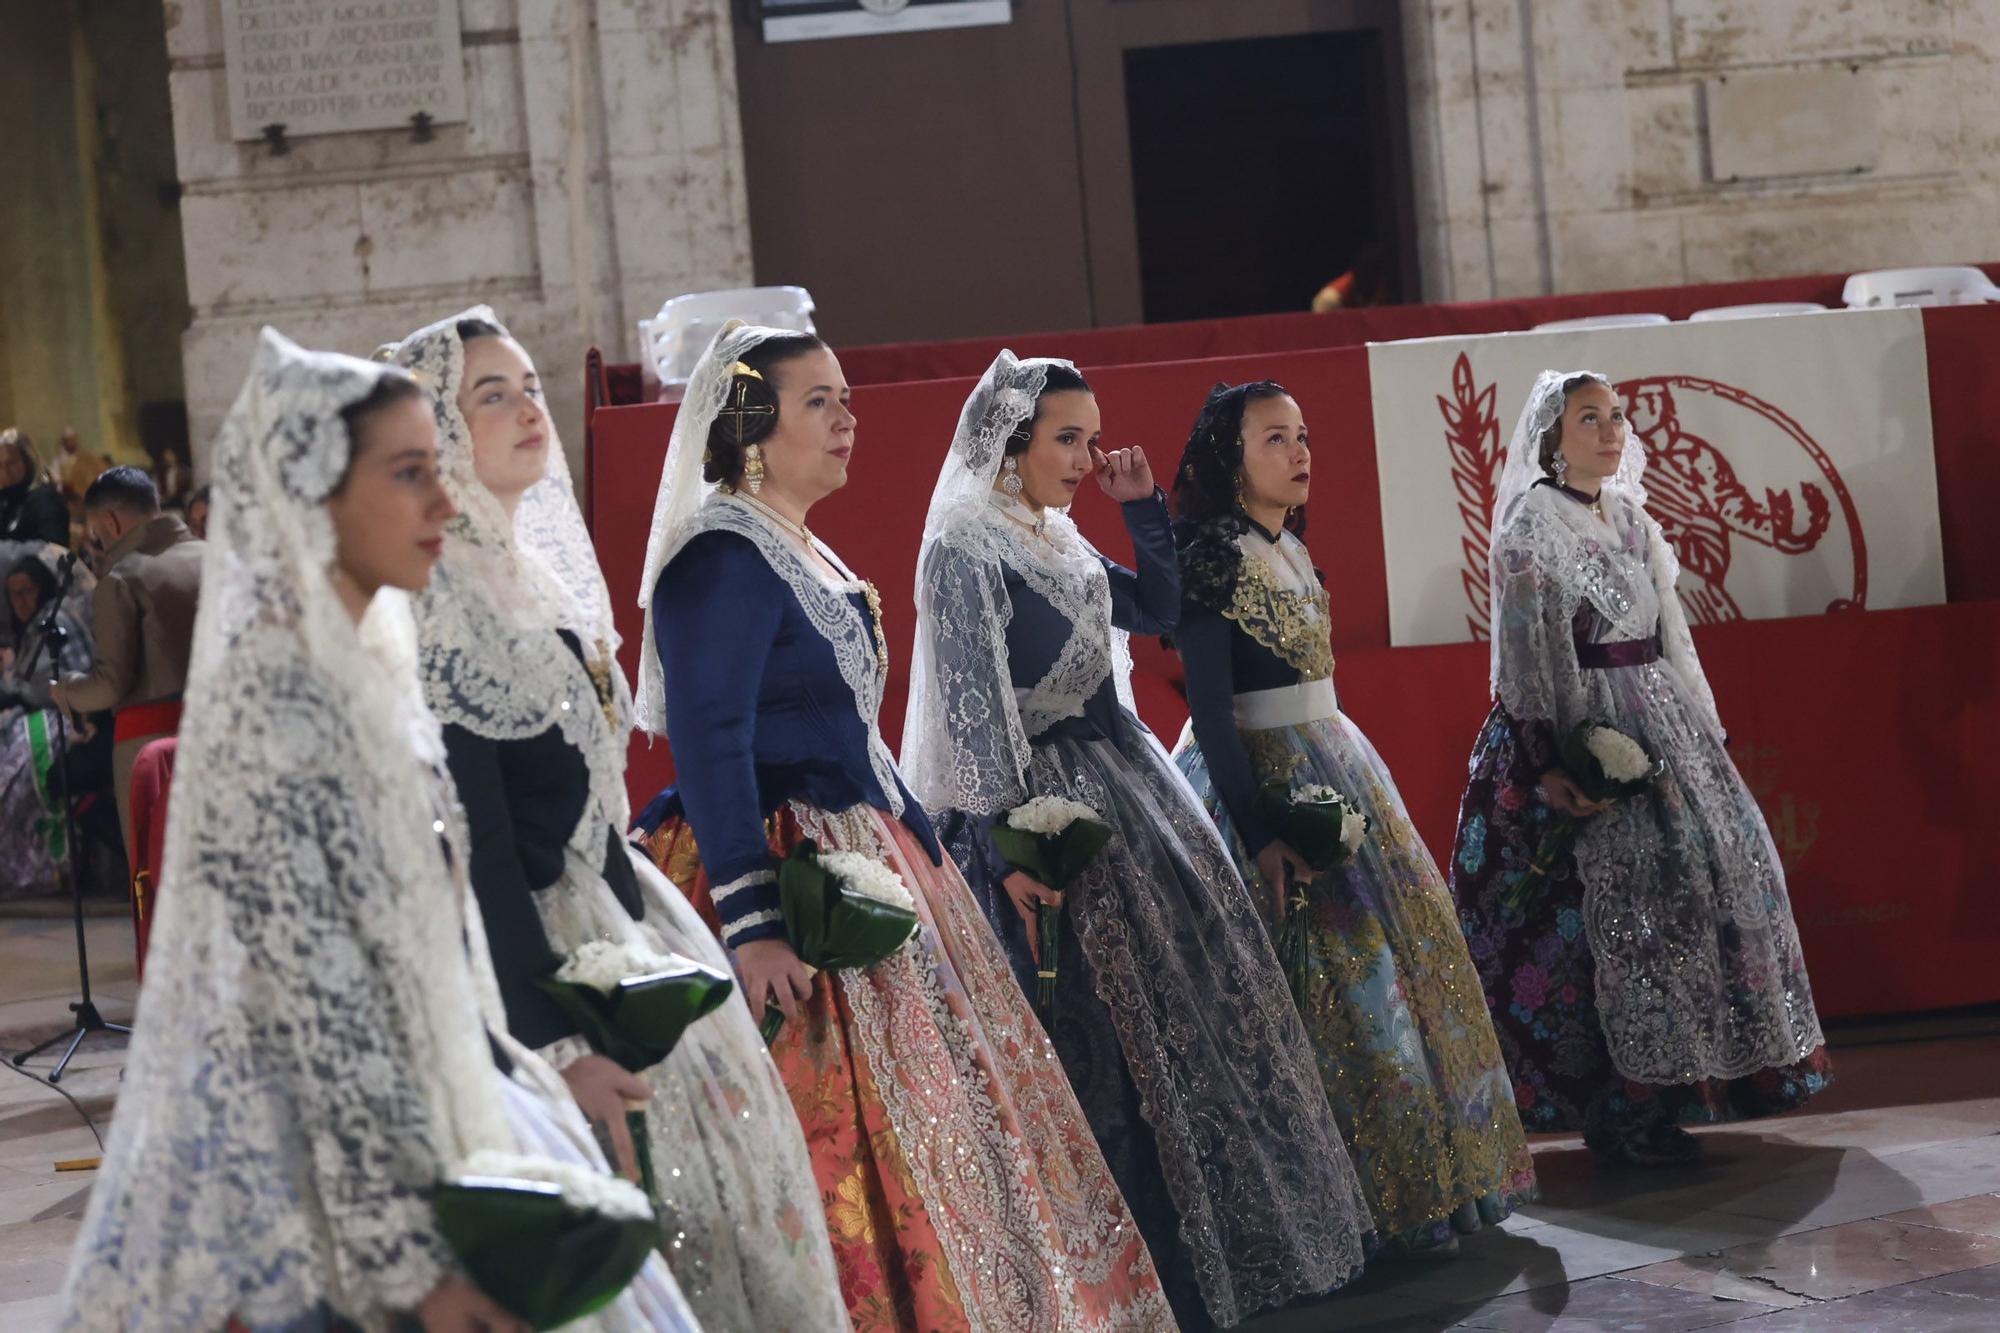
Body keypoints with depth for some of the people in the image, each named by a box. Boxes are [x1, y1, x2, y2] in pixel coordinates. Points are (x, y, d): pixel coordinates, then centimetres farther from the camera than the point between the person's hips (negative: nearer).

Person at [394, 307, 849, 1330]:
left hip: (618, 911, 9)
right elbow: (475, 841, -19)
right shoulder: (429, 596, -16)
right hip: (529, 945, -9)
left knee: (717, 1152, 10)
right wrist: (555, 1041, -21)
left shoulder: (536, 559, 11)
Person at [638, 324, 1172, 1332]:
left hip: (873, 861, 10)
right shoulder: (722, 559, -15)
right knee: (854, 1148, -8)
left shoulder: (805, 555, 15)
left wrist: (932, 851, 23)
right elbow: (708, 747, -22)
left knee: (948, 1105, 13)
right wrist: (750, 925, -27)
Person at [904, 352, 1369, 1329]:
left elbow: (1158, 610, 21)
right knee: (1105, 1049, -5)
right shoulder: (965, 549, -13)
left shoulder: (1056, 541, 12)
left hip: (1128, 786, 9)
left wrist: (1144, 507, 10)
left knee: (1191, 1009, 13)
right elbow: (973, 710, -18)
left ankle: (1213, 1243, 26)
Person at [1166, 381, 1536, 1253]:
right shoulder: (1211, 557, -14)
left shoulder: (1289, 549, 13)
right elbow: (1210, 707, -18)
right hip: (1264, 777, -9)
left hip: (1334, 762, 9)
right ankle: (1383, 1204, 2)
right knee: (1340, 983, -7)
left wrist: (1348, 789, 17)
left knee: (1406, 951, 10)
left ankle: (1428, 1179, 20)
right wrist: (1258, 835, -23)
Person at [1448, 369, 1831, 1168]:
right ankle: (1617, 1112, -4)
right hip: (1583, 730, -8)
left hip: (1659, 720, 9)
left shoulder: (1631, 518, 15)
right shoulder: (1530, 526, -9)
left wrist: (1701, 733, 16)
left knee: (1719, 860, 7)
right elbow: (1529, 656, -15)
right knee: (1626, 894, -12)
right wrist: (1548, 764, -22)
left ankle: (1661, 1090, 19)